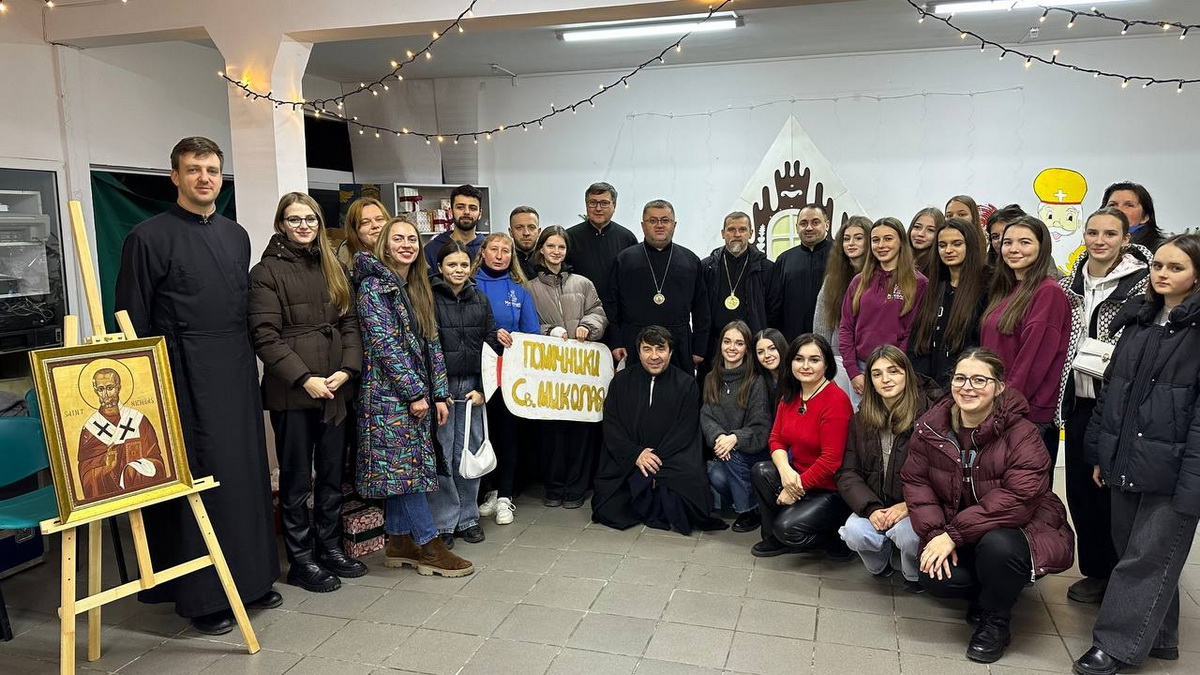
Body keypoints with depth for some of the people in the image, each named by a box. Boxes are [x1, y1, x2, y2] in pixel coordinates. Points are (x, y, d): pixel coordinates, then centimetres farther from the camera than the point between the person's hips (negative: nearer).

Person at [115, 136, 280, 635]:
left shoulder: (237, 235, 13)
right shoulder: (149, 237, -5)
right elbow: (133, 321, -5)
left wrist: (248, 364, 14)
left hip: (238, 372, 6)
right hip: (185, 375, -6)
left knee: (247, 472, 10)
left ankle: (251, 577, 24)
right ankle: (200, 595, 12)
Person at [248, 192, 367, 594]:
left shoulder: (333, 269, 13)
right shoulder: (267, 271, -4)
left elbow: (350, 323, 9)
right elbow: (266, 336, -11)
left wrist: (347, 369, -6)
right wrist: (305, 379, -17)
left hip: (335, 390, 6)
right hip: (291, 392, -5)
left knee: (332, 473, 13)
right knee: (297, 479, 5)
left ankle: (330, 548, 27)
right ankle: (302, 560, 16)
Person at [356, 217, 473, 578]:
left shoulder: (419, 289, 14)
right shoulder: (374, 285, -8)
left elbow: (431, 344, 13)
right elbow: (384, 344, -15)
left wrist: (440, 394, 7)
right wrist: (414, 393, -16)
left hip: (417, 395, 7)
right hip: (389, 392, -7)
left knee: (401, 467, 10)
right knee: (405, 466, -5)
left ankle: (399, 542, 18)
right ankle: (429, 546, 0)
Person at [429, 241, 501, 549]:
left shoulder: (480, 299, 11)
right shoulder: (429, 298, -2)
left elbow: (491, 344, 10)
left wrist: (482, 388, 2)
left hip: (472, 385, 4)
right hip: (439, 384, -3)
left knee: (470, 452, 7)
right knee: (441, 456, -2)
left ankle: (467, 518, 20)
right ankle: (442, 523, 10)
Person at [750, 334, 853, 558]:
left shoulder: (836, 400, -20)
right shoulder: (790, 395, 5)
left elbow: (830, 460, -22)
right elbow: (776, 438, 3)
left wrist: (799, 485, -17)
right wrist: (785, 470, -17)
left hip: (831, 488, -7)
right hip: (798, 477, 8)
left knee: (788, 528, -24)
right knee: (760, 471, -17)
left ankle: (837, 540, 6)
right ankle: (774, 539, 2)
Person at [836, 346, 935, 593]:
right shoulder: (861, 420, 6)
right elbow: (847, 472, 1)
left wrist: (909, 505, -22)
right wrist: (871, 507, -15)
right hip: (874, 505, 4)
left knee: (907, 533, -33)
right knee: (854, 533, -25)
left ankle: (915, 576, 4)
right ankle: (881, 565, 12)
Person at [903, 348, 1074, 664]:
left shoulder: (1021, 434, -22)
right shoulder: (931, 426, -6)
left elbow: (1017, 499, -29)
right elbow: (916, 481, -5)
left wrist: (955, 534, -30)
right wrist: (936, 534, -19)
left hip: (1022, 530, -4)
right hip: (952, 533, 4)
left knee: (997, 545, -37)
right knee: (935, 577, -23)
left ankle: (996, 621, -4)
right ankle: (989, 590, 15)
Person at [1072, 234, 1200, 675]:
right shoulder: (1138, 320, 12)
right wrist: (1100, 453, 13)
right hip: (1126, 461, 6)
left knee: (1149, 558, 1)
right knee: (1130, 551, 13)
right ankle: (1155, 637, 29)